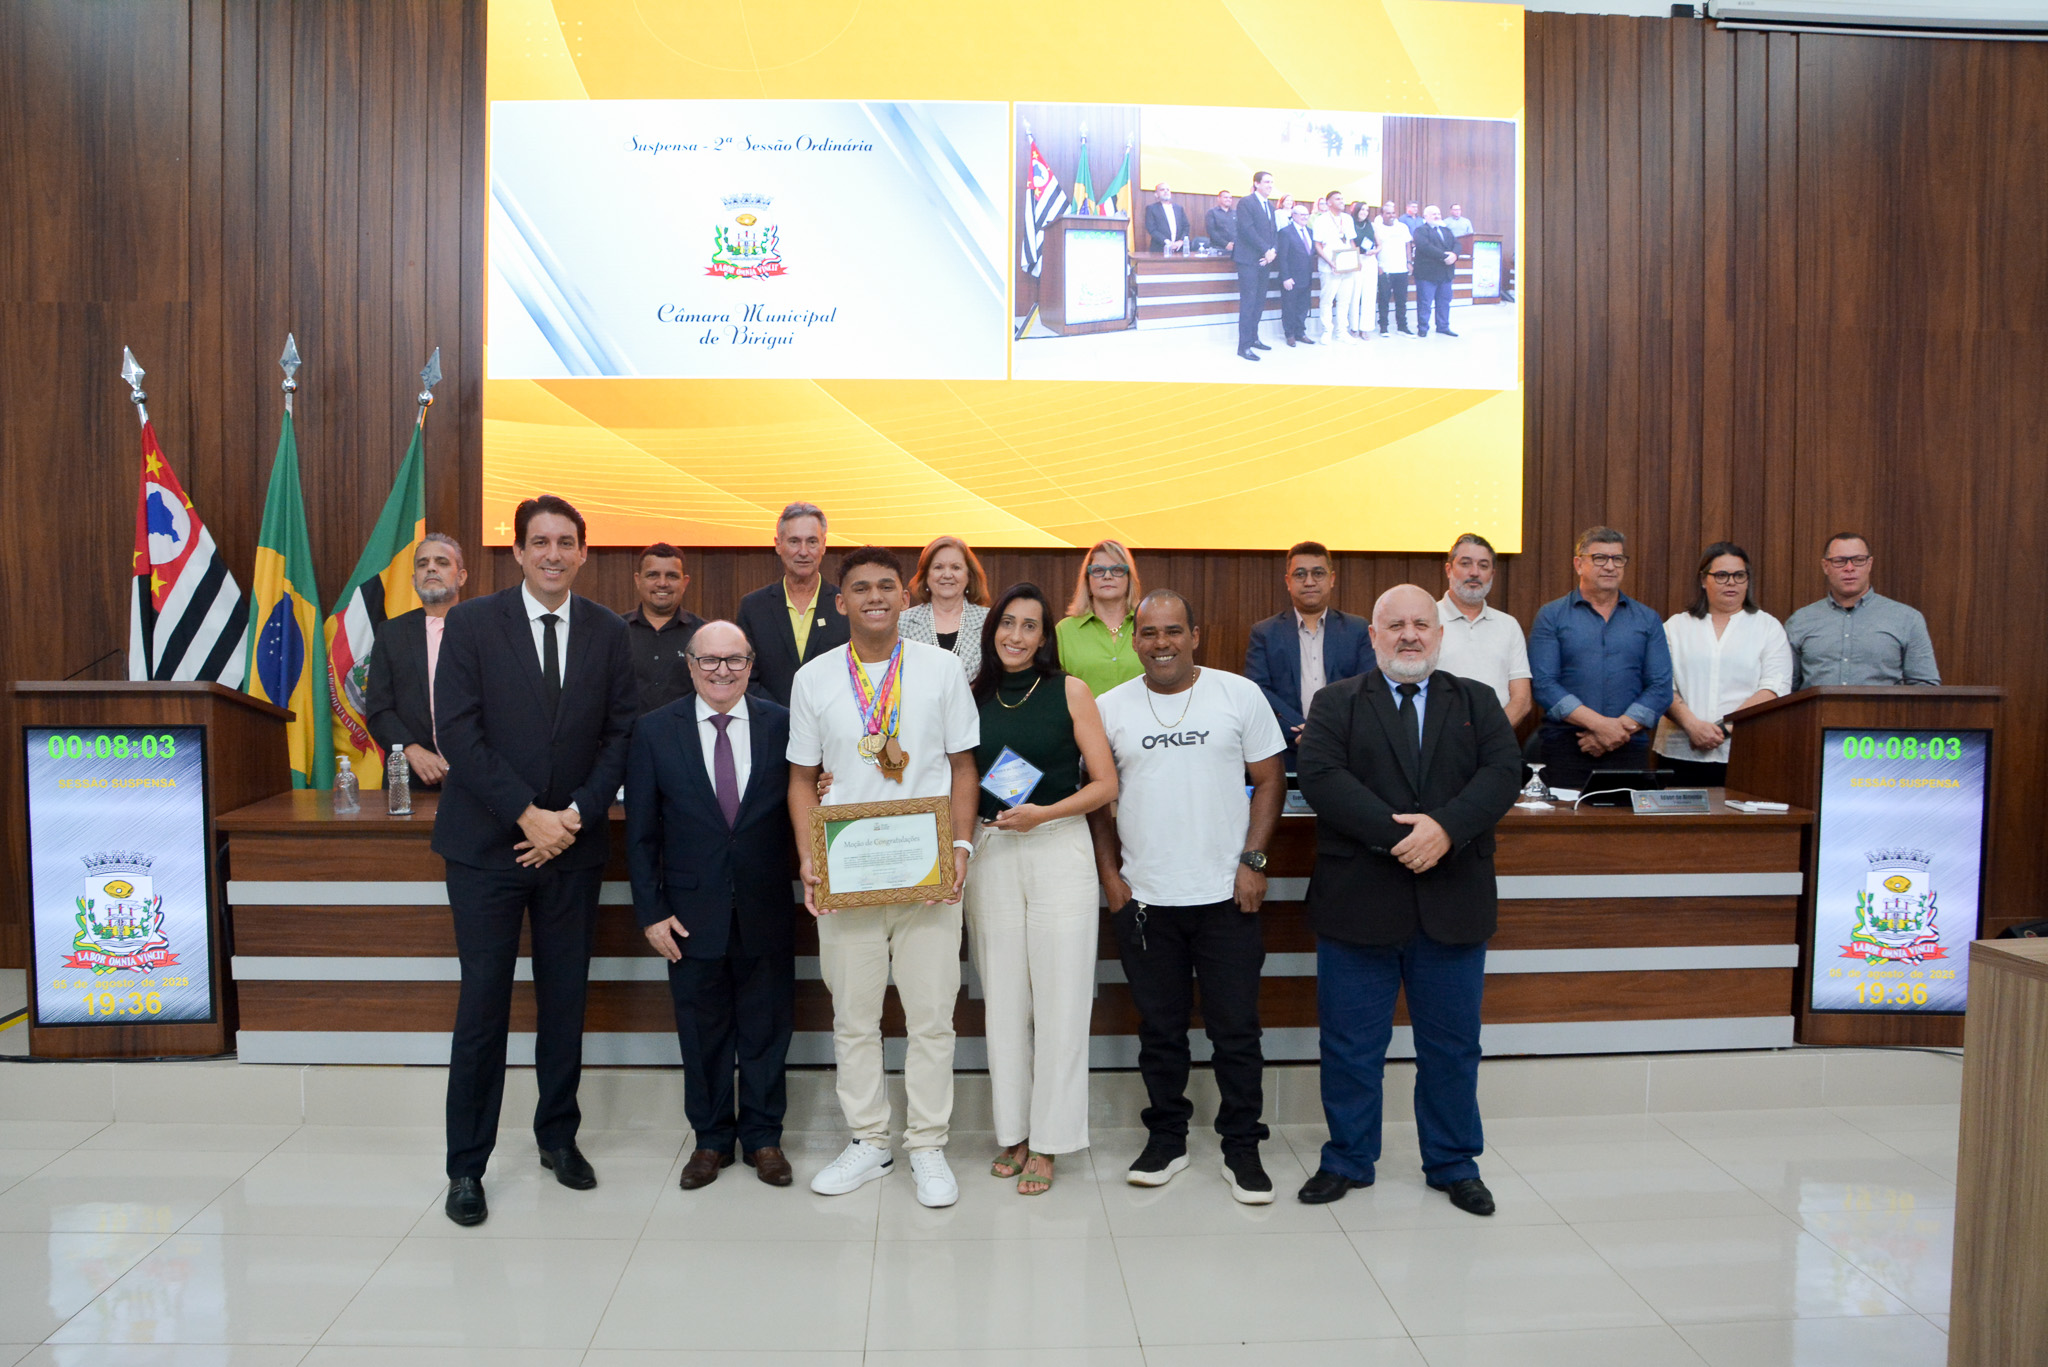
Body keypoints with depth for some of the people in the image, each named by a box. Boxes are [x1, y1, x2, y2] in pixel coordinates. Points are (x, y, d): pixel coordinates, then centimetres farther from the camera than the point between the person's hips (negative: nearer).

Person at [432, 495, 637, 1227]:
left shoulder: (608, 632, 5)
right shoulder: (471, 624, -3)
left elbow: (621, 732, 3)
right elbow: (460, 734, -9)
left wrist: (576, 815, -9)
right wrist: (528, 816, -15)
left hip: (572, 841, 3)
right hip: (488, 841, -2)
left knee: (565, 1000, 12)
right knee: (483, 1006, 1)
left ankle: (558, 1135, 28)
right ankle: (466, 1165, 14)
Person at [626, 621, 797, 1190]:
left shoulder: (781, 725, -1)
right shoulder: (655, 731, -1)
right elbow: (641, 832, 0)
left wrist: (800, 874, -13)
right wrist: (651, 911, -3)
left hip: (766, 913, 0)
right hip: (693, 913, 0)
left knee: (767, 1029, 11)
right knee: (702, 1033, 11)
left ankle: (763, 1136, 28)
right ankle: (711, 1139, 29)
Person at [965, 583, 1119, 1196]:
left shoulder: (1069, 691, 0)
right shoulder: (973, 697, 7)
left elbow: (1105, 783, -3)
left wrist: (1043, 812, -15)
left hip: (1059, 850, -2)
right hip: (990, 853, 3)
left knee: (1058, 998, 0)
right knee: (1002, 998, 8)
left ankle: (1049, 1141, 10)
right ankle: (1013, 1130, 21)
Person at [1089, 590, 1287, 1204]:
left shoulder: (1239, 695, -1)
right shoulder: (1110, 708, 4)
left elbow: (1269, 780, 2)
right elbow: (1098, 799, 8)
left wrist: (1253, 861, -6)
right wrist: (1110, 877, 2)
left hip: (1227, 897, -1)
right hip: (1143, 900, 2)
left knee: (1237, 1031, 5)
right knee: (1159, 1030, 12)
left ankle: (1242, 1149, 19)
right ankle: (1166, 1138, 27)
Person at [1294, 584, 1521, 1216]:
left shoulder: (1477, 702, 10)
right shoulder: (1336, 703, 4)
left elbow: (1503, 773, -4)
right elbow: (1321, 777, -12)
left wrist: (1445, 828, -21)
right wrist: (1397, 834, -21)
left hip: (1453, 903, 2)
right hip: (1358, 902, -1)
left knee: (1452, 1045, 12)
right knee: (1351, 1045, 8)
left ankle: (1453, 1164, 29)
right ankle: (1347, 1159, 25)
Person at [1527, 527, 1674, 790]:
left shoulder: (1648, 620, 13)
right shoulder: (1551, 616, 5)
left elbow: (1660, 687, 5)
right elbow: (1543, 685, -5)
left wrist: (1621, 730, -10)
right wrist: (1599, 724, -14)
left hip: (1629, 749, 2)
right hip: (1563, 747, -2)